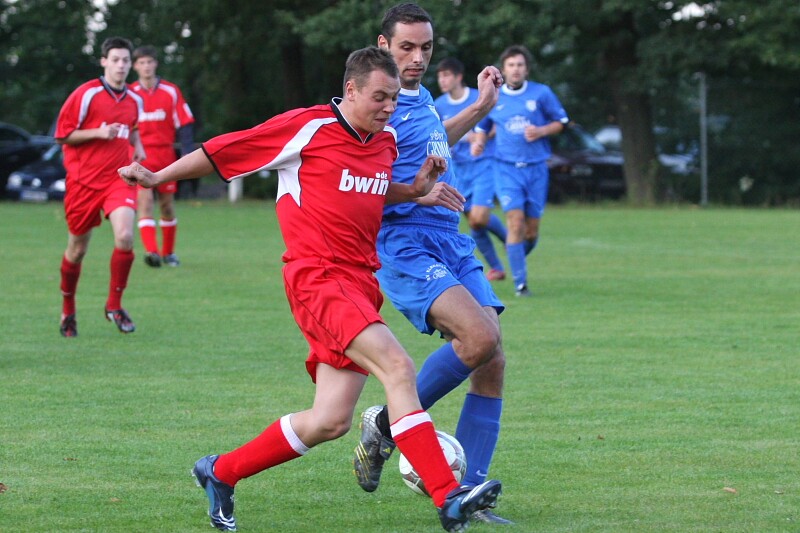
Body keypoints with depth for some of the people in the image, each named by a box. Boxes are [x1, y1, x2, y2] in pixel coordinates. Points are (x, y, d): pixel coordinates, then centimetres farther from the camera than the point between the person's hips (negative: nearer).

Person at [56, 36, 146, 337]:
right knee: (77, 249, 7)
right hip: (84, 181, -3)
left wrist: (137, 146, 10)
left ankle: (114, 305, -4)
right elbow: (62, 135, -6)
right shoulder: (86, 94, -7)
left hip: (118, 179, 3)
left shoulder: (134, 100, 9)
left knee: (125, 236, -21)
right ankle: (68, 310, 29)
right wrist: (98, 133, -17)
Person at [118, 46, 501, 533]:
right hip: (318, 277, -8)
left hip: (362, 283, 8)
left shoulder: (386, 141, 13)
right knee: (398, 366, -26)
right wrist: (159, 177, 0)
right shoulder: (308, 128, -7)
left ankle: (220, 473, 23)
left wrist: (415, 192, 12)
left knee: (331, 421, 3)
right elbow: (223, 151, 0)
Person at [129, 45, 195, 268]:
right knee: (145, 201, -16)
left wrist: (188, 155, -8)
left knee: (167, 204, 9)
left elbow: (184, 125, 1)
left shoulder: (171, 91, 1)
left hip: (165, 155, 1)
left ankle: (168, 252, 24)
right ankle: (151, 251, -27)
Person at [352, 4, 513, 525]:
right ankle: (387, 424, -5)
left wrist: (480, 108, 38)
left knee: (492, 361, -4)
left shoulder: (421, 96, 16)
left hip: (451, 243, 9)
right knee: (479, 338, -27)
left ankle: (465, 493, 2)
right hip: (405, 246, -8)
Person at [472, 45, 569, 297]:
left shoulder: (541, 93, 1)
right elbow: (482, 126, 20)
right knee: (515, 222, -16)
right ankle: (520, 282, -11)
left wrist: (541, 131, -12)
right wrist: (478, 142, -2)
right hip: (507, 169, -1)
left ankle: (516, 259, 33)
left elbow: (561, 122, 7)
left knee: (531, 231, 2)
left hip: (536, 169, 1)